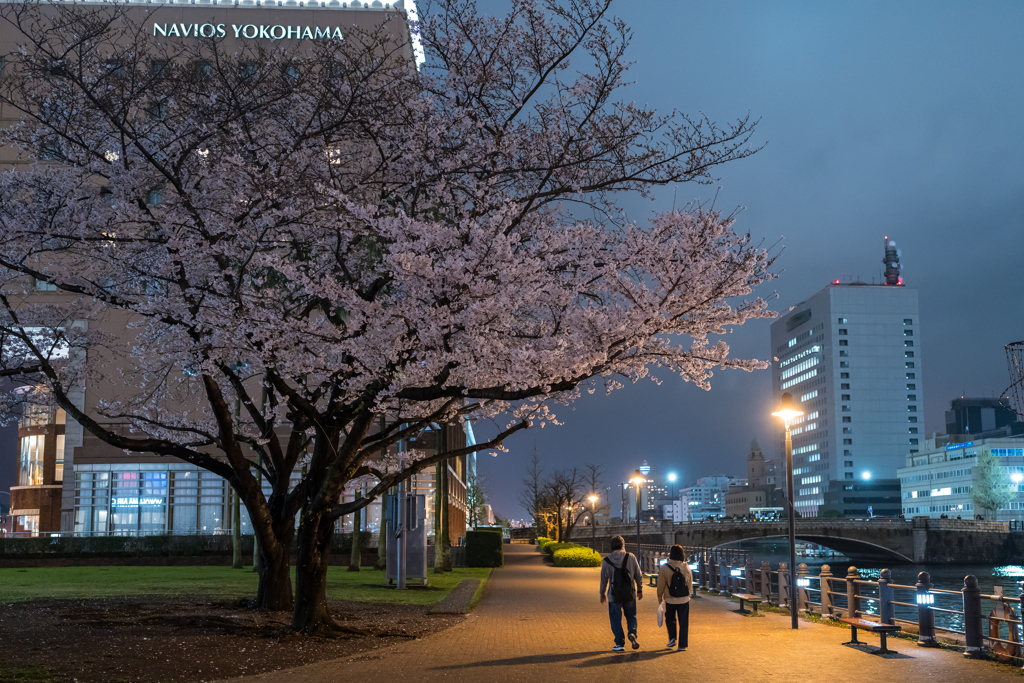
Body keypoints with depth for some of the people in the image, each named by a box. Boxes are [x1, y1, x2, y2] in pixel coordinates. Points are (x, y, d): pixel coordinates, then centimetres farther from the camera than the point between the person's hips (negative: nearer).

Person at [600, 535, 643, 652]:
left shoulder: (607, 561, -5)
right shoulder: (630, 557, -5)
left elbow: (603, 580, 4)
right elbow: (638, 575, 1)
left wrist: (602, 594, 17)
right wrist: (640, 590, 14)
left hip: (614, 595, -1)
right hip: (629, 594, 1)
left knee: (616, 620, 9)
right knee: (631, 616, 17)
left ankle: (620, 643, 9)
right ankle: (632, 633, -7)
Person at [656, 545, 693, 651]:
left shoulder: (664, 568, -12)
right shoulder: (686, 568, -5)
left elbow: (661, 585, -5)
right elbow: (690, 584, 6)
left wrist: (660, 597, 10)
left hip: (670, 600, -1)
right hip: (684, 600, 1)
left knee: (670, 619, 21)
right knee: (683, 622, 8)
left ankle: (672, 638, 9)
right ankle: (682, 645, 8)